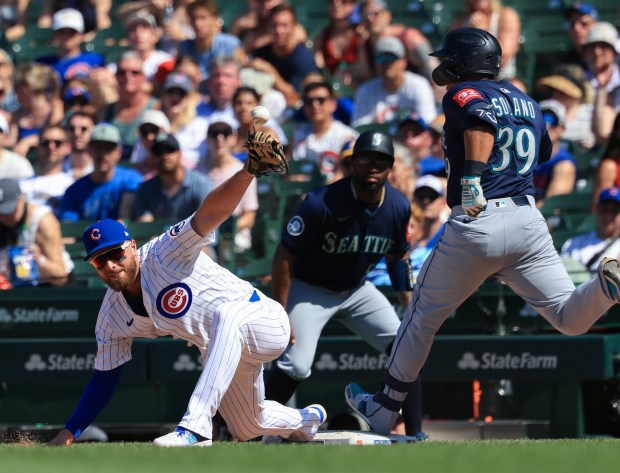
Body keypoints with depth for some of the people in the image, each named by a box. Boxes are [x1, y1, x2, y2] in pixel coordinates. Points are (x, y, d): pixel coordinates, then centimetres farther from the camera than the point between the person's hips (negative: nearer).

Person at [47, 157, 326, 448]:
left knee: (225, 314, -42)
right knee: (248, 429, 20)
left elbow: (211, 213, -40)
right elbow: (104, 380, 3)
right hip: (218, 355, 8)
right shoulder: (112, 317, -6)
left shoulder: (164, 255, -24)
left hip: (265, 323, -8)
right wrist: (68, 434, -4)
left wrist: (247, 172, -58)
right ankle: (305, 420, 55)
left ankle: (195, 426, -47)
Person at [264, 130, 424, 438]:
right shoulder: (322, 204, -28)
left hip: (357, 290, 6)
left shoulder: (398, 207, -10)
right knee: (296, 367, -21)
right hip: (309, 289, -5)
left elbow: (398, 257, 8)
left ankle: (415, 436, 2)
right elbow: (284, 256, -21)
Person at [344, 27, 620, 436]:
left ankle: (385, 408, 26)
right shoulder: (527, 102, 19)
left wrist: (473, 176, -31)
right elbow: (544, 151, 31)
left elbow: (482, 119, -22)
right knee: (570, 319, -1)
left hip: (475, 224, -4)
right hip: (529, 221, 5)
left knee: (423, 315, 14)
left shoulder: (462, 93, 0)